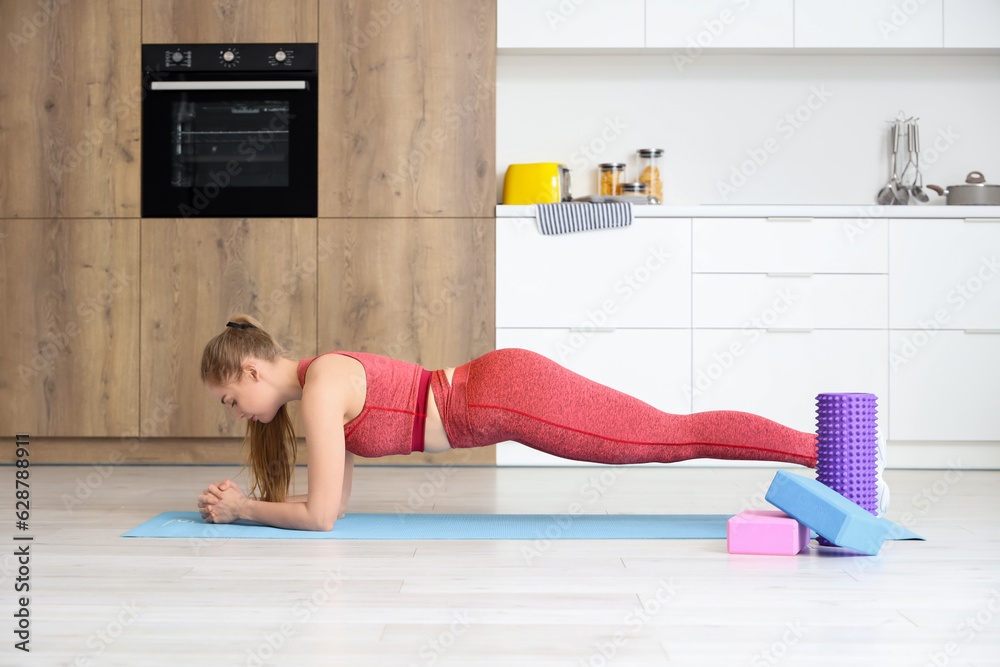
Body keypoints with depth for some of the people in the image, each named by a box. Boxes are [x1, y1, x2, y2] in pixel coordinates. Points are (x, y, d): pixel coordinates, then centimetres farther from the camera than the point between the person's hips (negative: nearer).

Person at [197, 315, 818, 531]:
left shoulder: (321, 387, -13)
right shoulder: (318, 381, 14)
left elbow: (320, 515, -14)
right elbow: (339, 501, 21)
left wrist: (242, 510, 0)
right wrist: (247, 498, 13)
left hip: (507, 396, -8)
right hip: (501, 383, 8)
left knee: (678, 437, -6)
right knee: (673, 438, 12)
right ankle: (825, 451, 20)